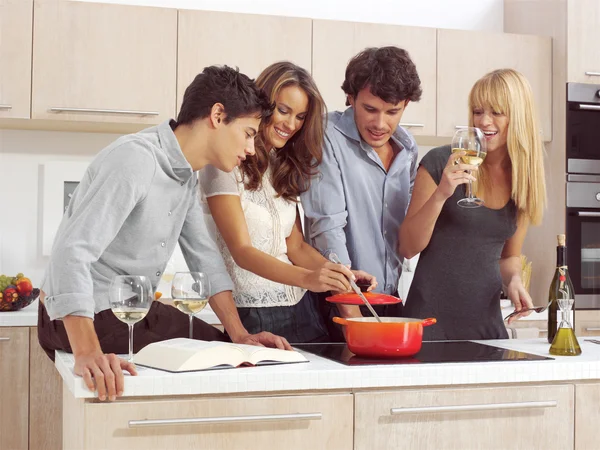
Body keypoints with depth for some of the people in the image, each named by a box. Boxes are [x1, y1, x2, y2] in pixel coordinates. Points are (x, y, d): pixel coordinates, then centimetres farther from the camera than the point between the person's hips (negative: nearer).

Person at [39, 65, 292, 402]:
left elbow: (205, 257, 9)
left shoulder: (188, 175, 4)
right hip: (81, 319, -9)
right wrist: (88, 354, -47)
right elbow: (72, 252, -36)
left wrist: (240, 335, -1)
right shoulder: (135, 160, -27)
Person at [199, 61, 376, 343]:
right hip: (251, 317, -6)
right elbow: (242, 251, -17)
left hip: (301, 310, 6)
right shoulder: (227, 164, -9)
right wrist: (307, 278, -31)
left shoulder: (286, 167, 13)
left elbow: (295, 246, 9)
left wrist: (343, 275, -9)